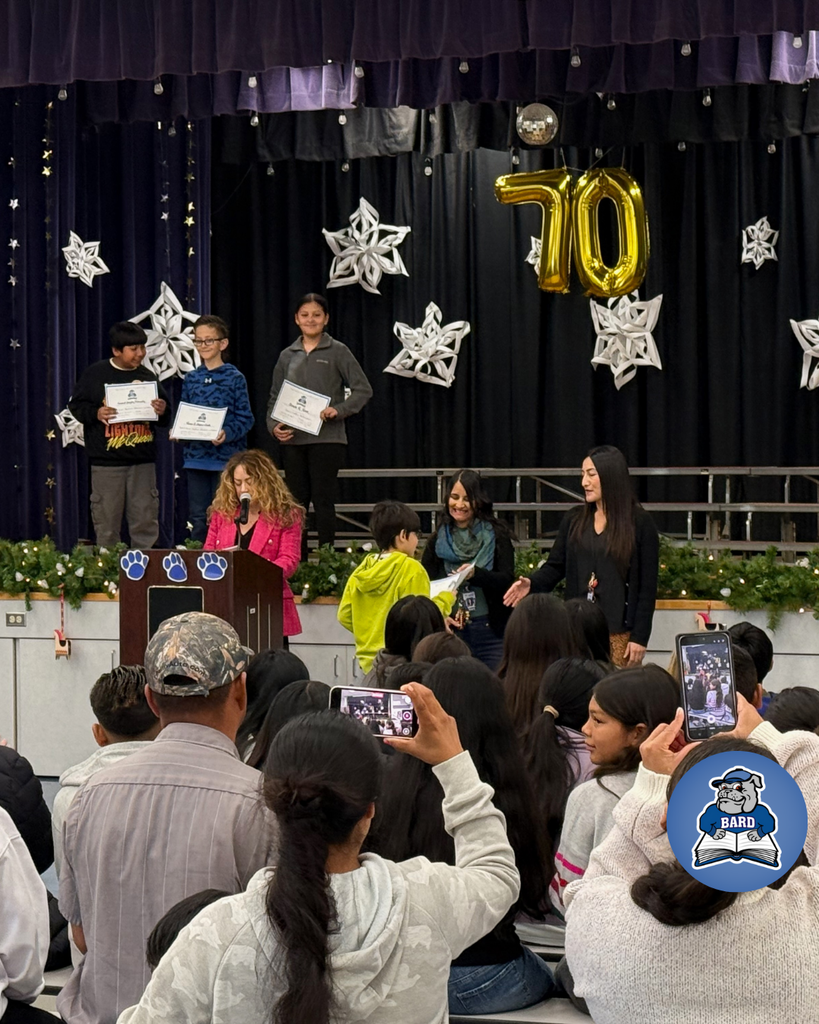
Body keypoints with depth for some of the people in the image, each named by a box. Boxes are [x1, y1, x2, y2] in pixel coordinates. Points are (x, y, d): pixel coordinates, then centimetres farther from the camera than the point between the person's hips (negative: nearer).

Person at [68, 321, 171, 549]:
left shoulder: (147, 377, 8)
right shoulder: (95, 374, 0)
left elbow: (165, 420, 15)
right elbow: (75, 405, 2)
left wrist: (163, 412, -8)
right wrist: (96, 413, -15)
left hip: (143, 462, 3)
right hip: (106, 462, -2)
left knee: (146, 523, 3)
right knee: (106, 524, 2)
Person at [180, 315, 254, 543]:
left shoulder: (234, 378, -2)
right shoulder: (190, 379, 10)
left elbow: (245, 418, -5)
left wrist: (227, 433, -21)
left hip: (226, 457, -4)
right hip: (195, 457, 4)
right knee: (198, 518, 7)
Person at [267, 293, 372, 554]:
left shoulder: (337, 352, 2)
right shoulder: (287, 356, 13)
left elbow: (363, 390, -2)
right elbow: (275, 398, 15)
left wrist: (339, 410, -17)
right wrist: (274, 426, -4)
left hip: (326, 438, -4)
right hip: (292, 440, 4)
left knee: (323, 500, -5)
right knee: (296, 502, 5)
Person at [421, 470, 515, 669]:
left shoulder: (497, 535, 4)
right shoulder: (437, 541, 11)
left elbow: (507, 580, -5)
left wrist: (475, 574, -22)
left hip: (492, 631, -2)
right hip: (451, 631, 2)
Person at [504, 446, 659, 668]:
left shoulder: (639, 523, 0)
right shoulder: (574, 520, 12)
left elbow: (647, 585, -2)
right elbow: (555, 566, 11)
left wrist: (640, 637, -6)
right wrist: (531, 584, -11)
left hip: (618, 633, -4)